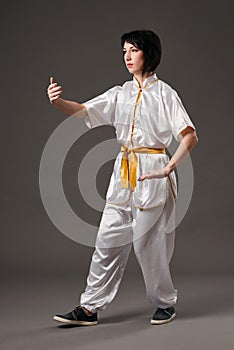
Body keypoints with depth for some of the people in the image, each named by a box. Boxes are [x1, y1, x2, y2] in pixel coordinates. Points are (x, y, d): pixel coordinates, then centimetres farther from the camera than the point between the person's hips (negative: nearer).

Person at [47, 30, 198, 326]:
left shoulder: (164, 93, -4)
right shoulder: (121, 93, 11)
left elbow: (189, 136, -9)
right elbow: (83, 111, 1)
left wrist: (167, 169, -17)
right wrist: (57, 101, -19)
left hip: (152, 174, -5)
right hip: (123, 173, 5)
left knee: (148, 243, 1)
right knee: (108, 240, 4)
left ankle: (165, 303, 22)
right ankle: (90, 308, 11)